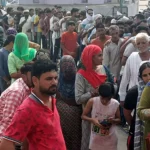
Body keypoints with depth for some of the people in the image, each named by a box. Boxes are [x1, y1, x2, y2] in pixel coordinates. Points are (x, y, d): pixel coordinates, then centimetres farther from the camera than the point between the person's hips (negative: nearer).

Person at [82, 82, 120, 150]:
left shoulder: (115, 104, -11)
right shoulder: (92, 101, -13)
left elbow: (119, 119, 3)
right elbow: (83, 116, -3)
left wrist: (113, 120, -20)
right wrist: (92, 120, -22)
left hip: (110, 139, 0)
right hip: (96, 138, 0)